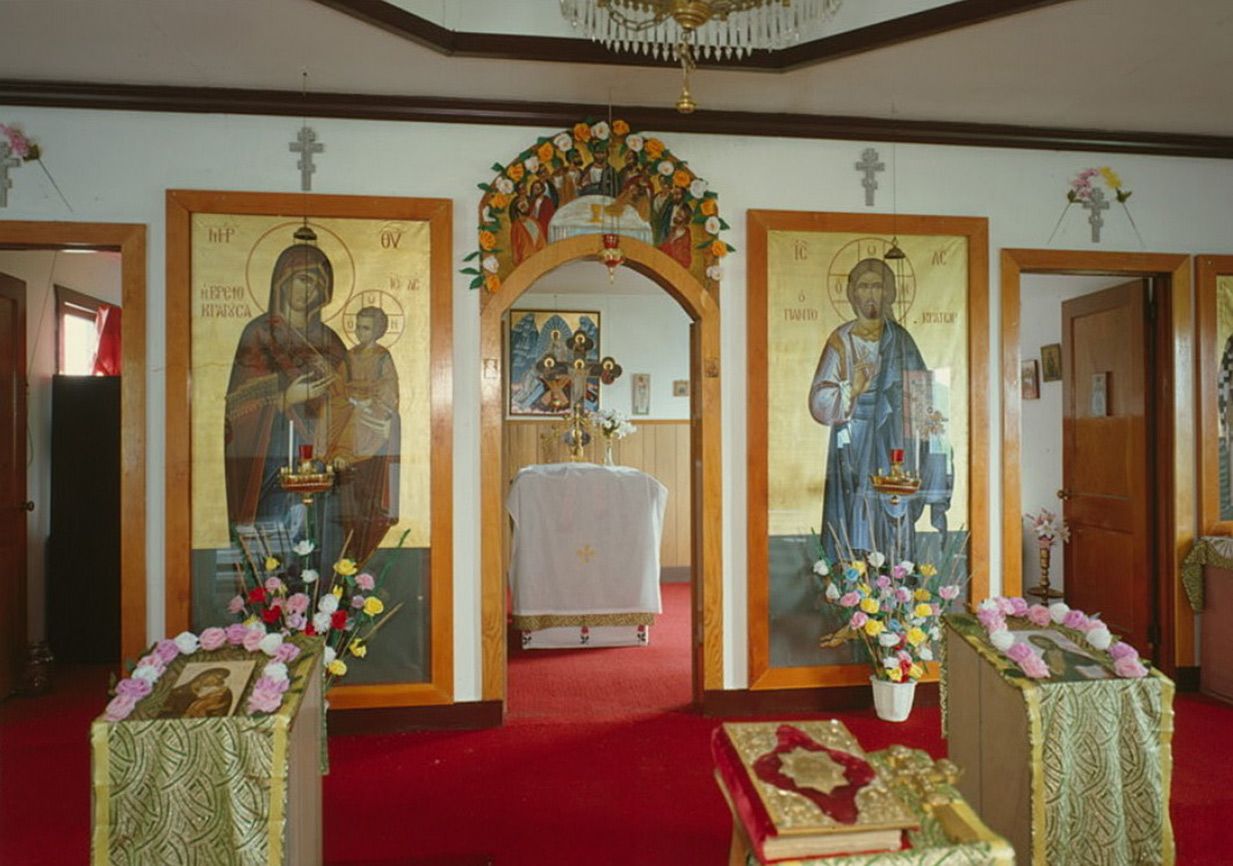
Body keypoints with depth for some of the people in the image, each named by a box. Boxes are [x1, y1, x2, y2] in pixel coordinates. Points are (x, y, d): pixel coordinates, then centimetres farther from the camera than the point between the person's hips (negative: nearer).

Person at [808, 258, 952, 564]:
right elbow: (818, 401, -4)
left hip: (892, 453, 1)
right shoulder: (841, 341, 2)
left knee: (895, 542, 3)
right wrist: (850, 390, -21)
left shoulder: (901, 341, 6)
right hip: (853, 453, -1)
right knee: (854, 536, -1)